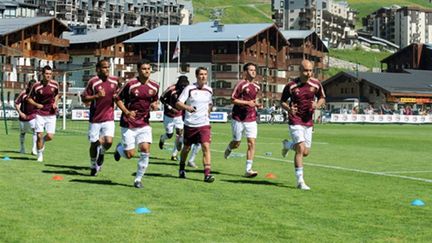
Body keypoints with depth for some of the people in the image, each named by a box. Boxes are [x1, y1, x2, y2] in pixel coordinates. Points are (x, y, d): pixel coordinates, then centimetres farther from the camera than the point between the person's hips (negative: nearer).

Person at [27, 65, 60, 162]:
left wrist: (55, 103, 1)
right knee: (39, 135, -6)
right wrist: (36, 104, -13)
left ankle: (43, 140, 31)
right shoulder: (37, 86, -7)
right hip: (40, 114, -2)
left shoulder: (55, 84, -1)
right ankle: (40, 155, 13)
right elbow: (29, 98, 4)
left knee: (50, 136, -6)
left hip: (51, 114, 2)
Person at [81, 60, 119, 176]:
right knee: (94, 144, 7)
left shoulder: (114, 81, 4)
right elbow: (84, 98, -7)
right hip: (95, 119, -2)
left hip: (109, 118, 2)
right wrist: (96, 96, -21)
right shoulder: (93, 82, -9)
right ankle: (93, 166, 31)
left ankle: (101, 153, 20)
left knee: (108, 141, -15)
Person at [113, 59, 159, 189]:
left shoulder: (154, 86, 2)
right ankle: (120, 148, 35)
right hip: (129, 124, -3)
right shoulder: (131, 84, -11)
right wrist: (127, 112, -16)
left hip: (144, 124, 3)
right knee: (130, 154, -3)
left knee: (145, 150, -12)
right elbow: (118, 99, -3)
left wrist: (154, 105, -5)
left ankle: (138, 179, 3)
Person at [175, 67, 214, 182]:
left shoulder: (209, 90, 6)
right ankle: (182, 169, 38)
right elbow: (178, 103, -12)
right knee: (186, 148, 13)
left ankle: (207, 174, -17)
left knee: (206, 147, -15)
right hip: (190, 124, -2)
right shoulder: (189, 89, -7)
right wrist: (187, 107, -30)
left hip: (204, 124, 2)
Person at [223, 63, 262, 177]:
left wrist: (257, 104, 5)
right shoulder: (241, 84, -12)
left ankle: (248, 170, -5)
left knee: (252, 143, -7)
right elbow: (233, 99, -13)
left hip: (251, 119, 5)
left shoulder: (257, 86, 9)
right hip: (238, 119, -5)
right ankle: (229, 149, 45)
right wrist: (247, 103, -21)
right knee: (236, 143, 7)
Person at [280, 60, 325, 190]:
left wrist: (317, 105, -10)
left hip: (308, 122, 5)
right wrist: (289, 109, -20)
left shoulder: (316, 84, -2)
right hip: (295, 122, -5)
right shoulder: (291, 86, -10)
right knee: (301, 149, -17)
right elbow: (282, 101, 1)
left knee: (305, 152, 9)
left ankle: (287, 145, 41)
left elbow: (322, 98, 12)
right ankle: (300, 181, -10)